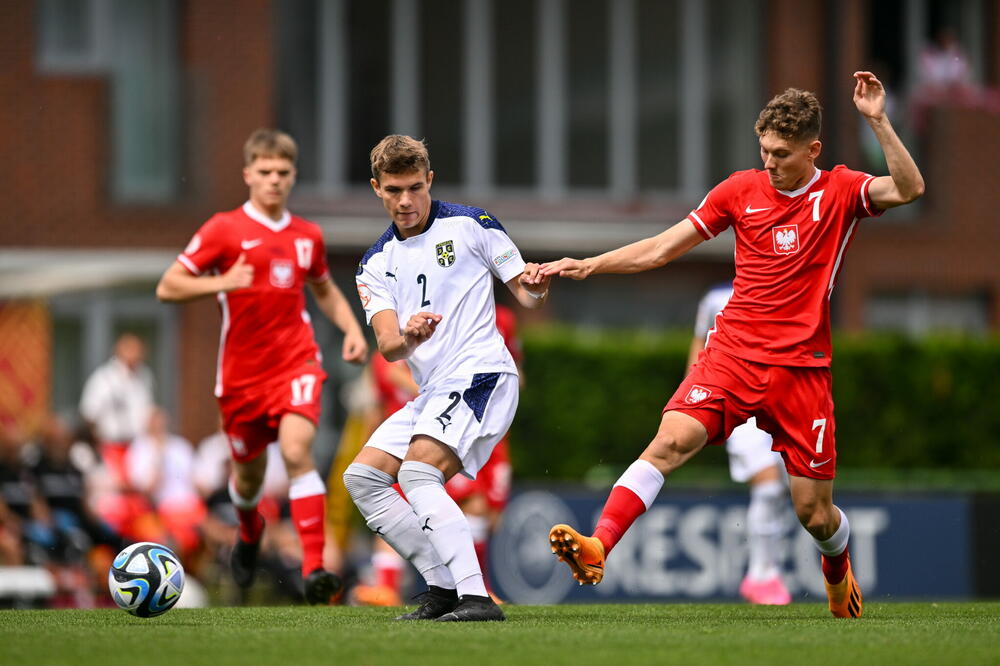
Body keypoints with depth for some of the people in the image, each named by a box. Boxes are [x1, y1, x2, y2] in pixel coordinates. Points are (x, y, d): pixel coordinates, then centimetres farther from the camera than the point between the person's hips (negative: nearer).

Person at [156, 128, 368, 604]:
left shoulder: (307, 236, 8)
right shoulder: (224, 230, -4)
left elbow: (324, 290, 27)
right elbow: (167, 287, -6)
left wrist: (352, 329, 10)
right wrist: (222, 282, -22)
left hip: (296, 363, 0)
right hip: (242, 370, 0)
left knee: (297, 452, -23)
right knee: (249, 471, 13)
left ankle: (314, 568, -27)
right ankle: (249, 534, 50)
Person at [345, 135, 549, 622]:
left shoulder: (469, 225, 0)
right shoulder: (376, 263, 13)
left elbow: (525, 294, 3)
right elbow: (387, 346, 0)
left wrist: (535, 285, -21)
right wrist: (408, 337, -24)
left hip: (480, 375, -8)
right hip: (432, 391, 8)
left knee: (417, 474, -26)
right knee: (361, 477, 3)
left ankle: (477, 598, -34)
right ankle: (443, 588, 3)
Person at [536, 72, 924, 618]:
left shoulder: (840, 190, 2)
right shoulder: (742, 190, 7)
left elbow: (909, 189, -17)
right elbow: (660, 249, 11)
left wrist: (877, 121, -24)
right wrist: (589, 265, 1)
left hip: (801, 367, -1)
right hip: (732, 352, 1)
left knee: (814, 514, 3)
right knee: (671, 439, -26)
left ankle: (837, 566, 38)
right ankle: (598, 546, -35)